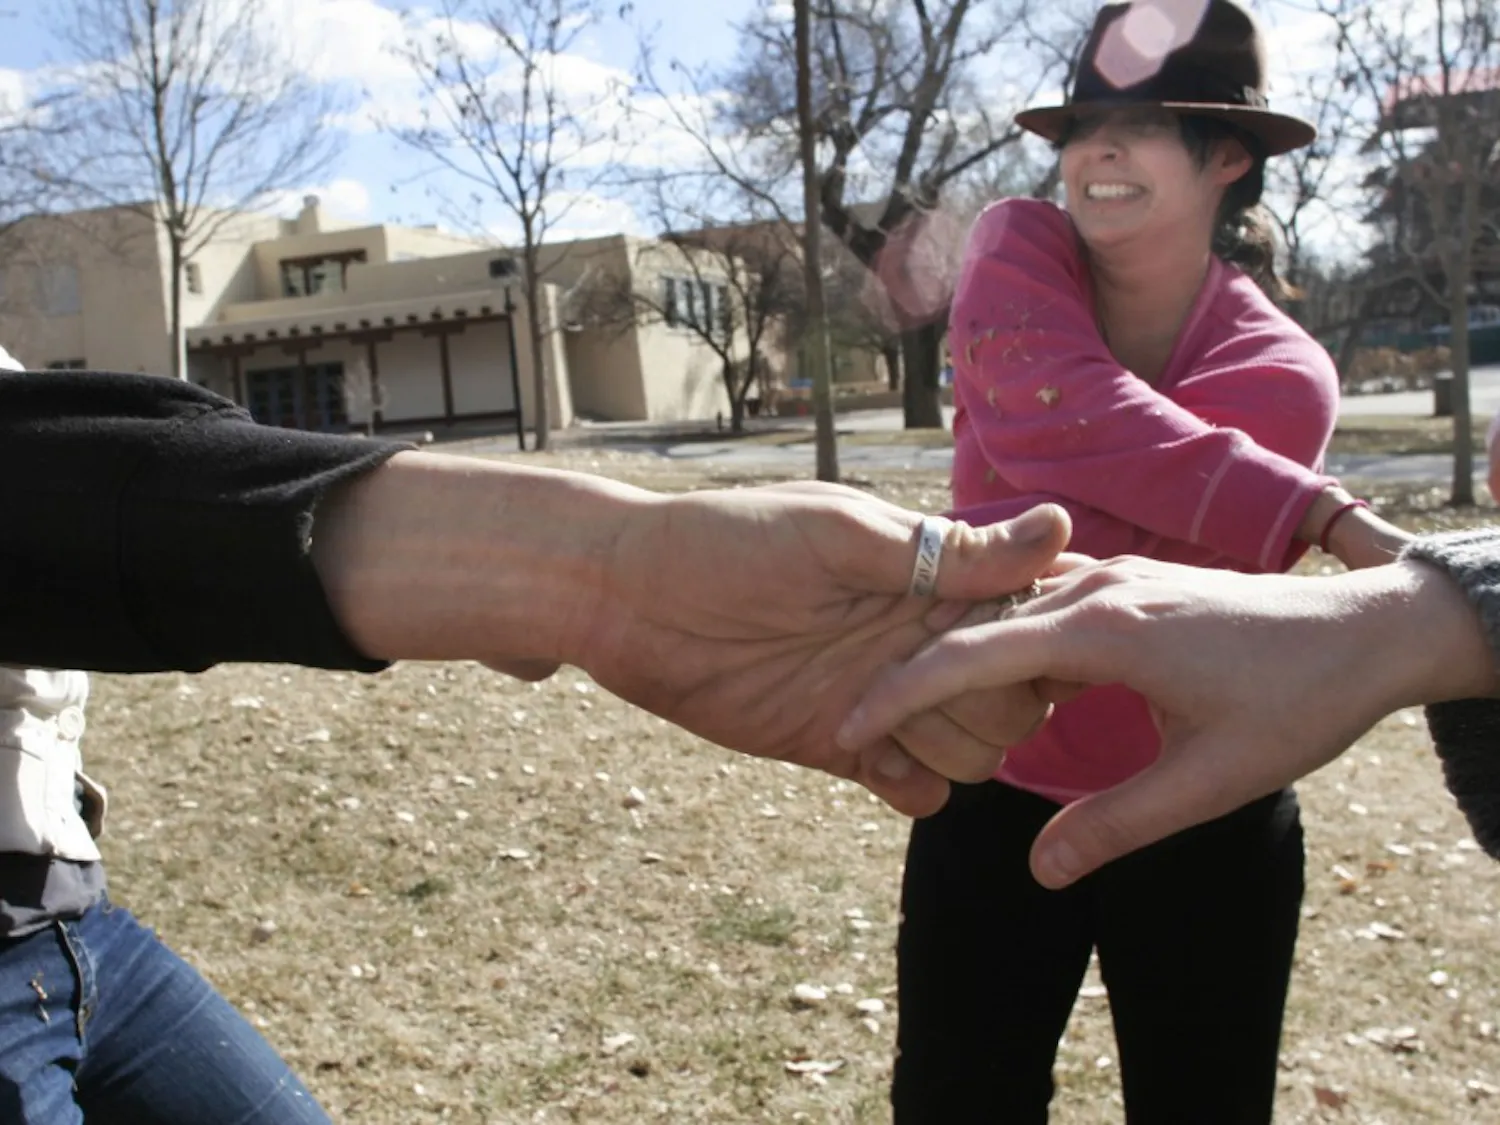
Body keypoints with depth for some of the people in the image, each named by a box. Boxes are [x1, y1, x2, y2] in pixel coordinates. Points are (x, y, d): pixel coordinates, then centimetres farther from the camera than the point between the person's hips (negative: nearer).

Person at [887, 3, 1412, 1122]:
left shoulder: (1280, 375, -13)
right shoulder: (1019, 250, -7)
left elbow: (1105, 546, -26)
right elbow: (1069, 422, -27)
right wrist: (1341, 527, -33)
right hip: (994, 799, 2)